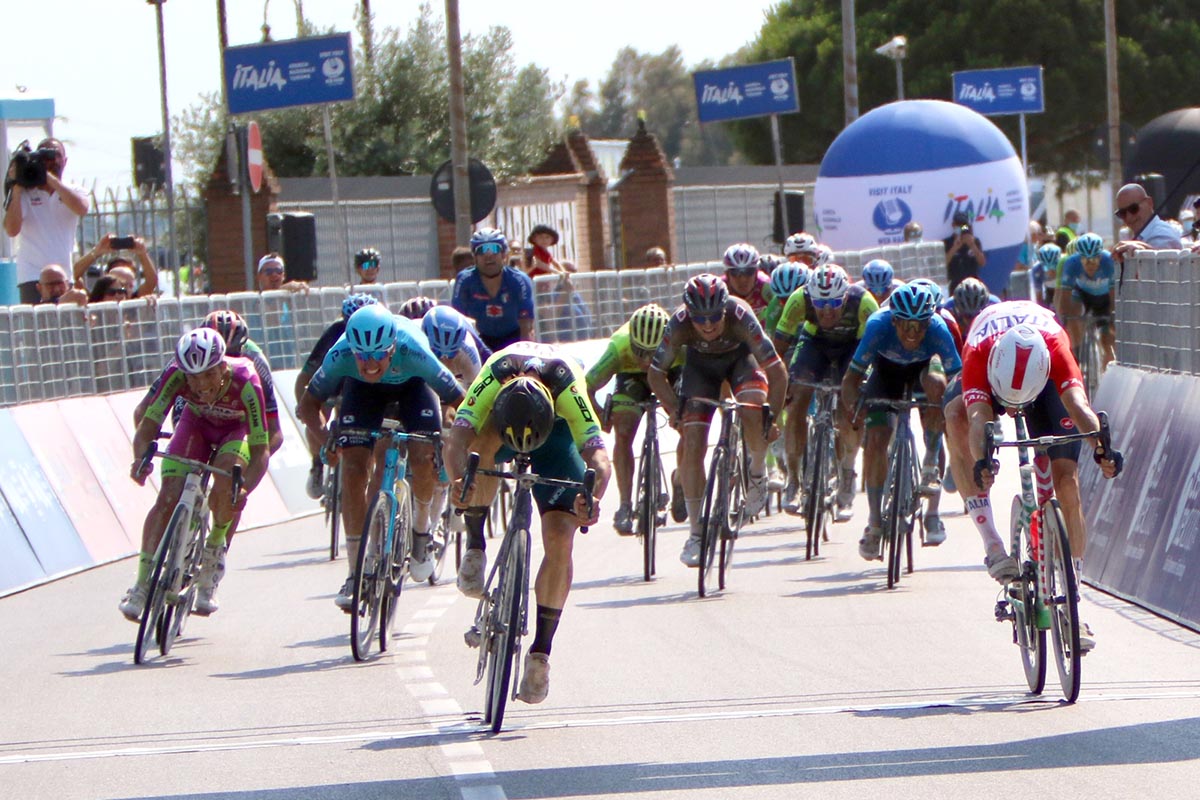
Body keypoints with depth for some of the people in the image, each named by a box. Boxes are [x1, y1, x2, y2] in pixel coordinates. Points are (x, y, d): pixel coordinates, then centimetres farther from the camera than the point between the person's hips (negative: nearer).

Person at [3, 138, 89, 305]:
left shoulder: (74, 192, 11)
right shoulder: (25, 194, 4)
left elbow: (81, 208, -14)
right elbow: (12, 229, -9)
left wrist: (51, 179, -15)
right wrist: (16, 187, -8)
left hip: (66, 277, 2)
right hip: (32, 277, -2)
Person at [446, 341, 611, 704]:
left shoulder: (567, 386, -40)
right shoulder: (493, 377, -40)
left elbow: (599, 456, -44)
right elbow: (456, 439, -48)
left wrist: (593, 497, -64)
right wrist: (458, 479, -68)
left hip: (557, 431, 0)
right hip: (499, 418, 0)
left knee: (560, 540, -16)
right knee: (484, 443, -38)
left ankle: (541, 651, -4)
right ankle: (475, 546, -17)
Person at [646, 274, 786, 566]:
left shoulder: (740, 316, -38)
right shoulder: (679, 323, -34)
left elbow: (777, 372, -32)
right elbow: (655, 374, -19)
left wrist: (771, 418, -34)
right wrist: (677, 411, -26)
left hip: (741, 356, -2)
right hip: (701, 363, 2)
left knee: (752, 411, -34)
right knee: (693, 445, -11)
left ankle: (758, 472, -4)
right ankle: (697, 533, 0)